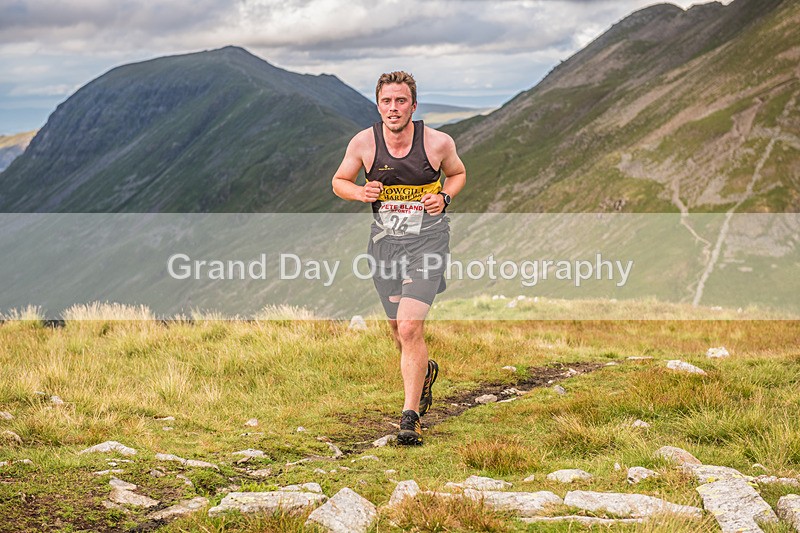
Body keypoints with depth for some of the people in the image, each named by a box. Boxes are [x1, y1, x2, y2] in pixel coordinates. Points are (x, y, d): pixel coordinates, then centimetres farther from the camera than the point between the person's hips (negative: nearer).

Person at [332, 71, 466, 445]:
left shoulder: (438, 142, -11)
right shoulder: (363, 143, -7)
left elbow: (457, 174, 10)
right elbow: (339, 181, 8)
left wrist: (444, 197, -10)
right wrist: (360, 192, -14)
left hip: (427, 241, -3)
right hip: (385, 242, 3)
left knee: (409, 328, -18)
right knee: (400, 335, 13)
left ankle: (410, 416, -8)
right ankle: (425, 371, 48)